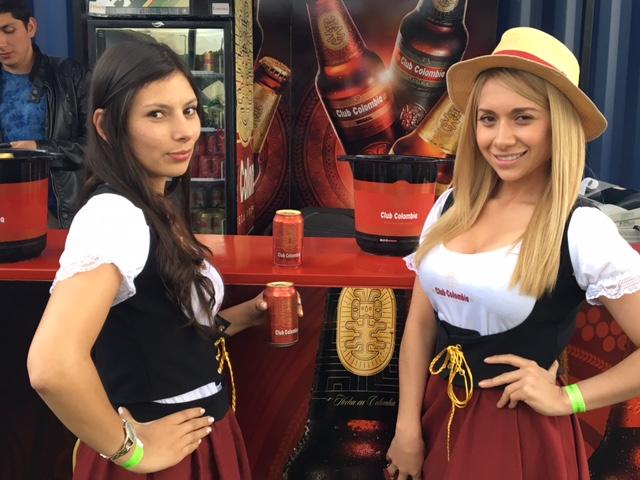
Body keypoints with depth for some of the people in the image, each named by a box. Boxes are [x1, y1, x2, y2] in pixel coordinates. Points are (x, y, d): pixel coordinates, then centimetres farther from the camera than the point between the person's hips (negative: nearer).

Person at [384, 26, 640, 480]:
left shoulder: (582, 231, -17)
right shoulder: (451, 208, -1)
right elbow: (420, 323, 3)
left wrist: (567, 398, -12)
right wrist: (407, 429, 0)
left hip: (519, 434, -5)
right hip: (439, 416, 5)